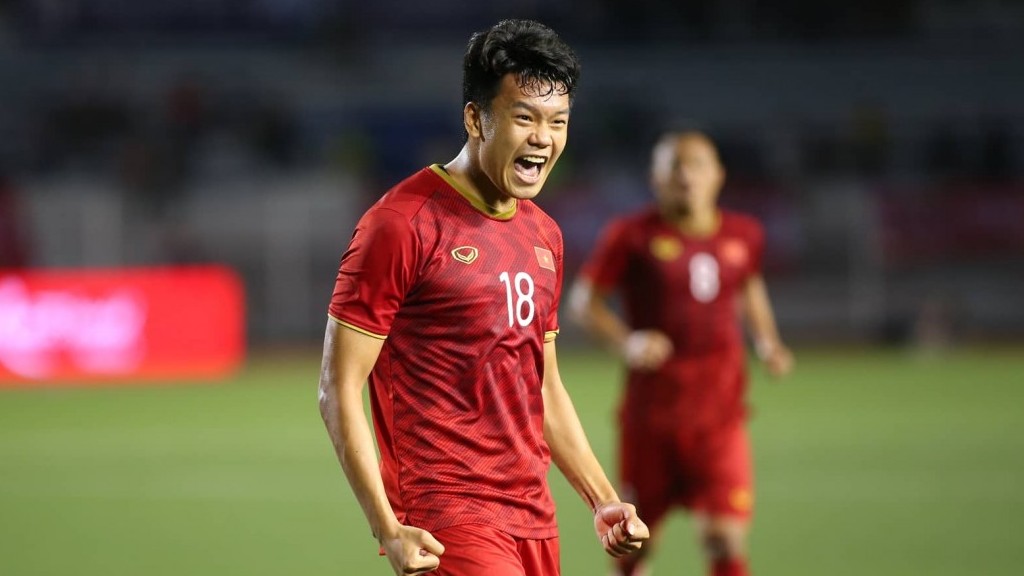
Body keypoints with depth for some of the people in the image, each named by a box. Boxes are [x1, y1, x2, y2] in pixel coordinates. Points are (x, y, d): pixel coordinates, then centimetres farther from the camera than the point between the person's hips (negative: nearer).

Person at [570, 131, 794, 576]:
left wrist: (766, 341, 9)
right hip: (650, 413, -1)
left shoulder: (743, 236, 5)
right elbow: (584, 298, -2)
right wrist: (626, 342, -19)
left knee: (726, 539, -12)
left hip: (719, 417, 2)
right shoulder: (633, 235, -7)